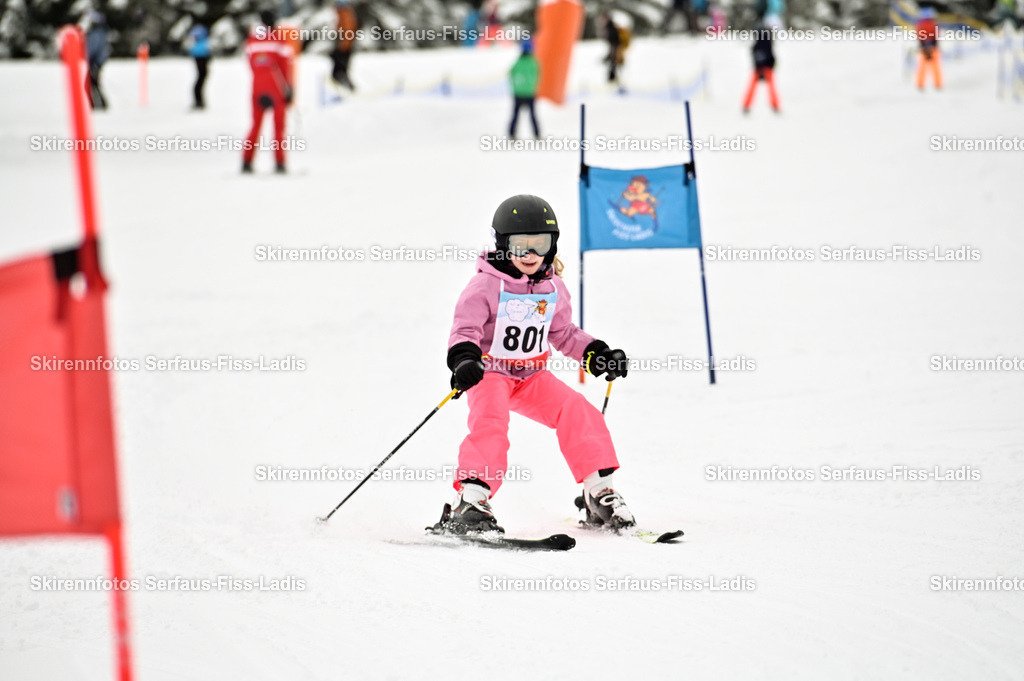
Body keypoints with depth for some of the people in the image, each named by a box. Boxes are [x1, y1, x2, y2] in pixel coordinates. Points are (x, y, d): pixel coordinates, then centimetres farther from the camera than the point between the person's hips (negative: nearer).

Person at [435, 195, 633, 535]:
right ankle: (470, 501, -31)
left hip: (533, 376, 5)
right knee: (489, 424, -31)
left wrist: (598, 355, 7)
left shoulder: (552, 288, 6)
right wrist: (464, 360, -38)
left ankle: (599, 493, -4)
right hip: (489, 373, -5)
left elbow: (564, 334, 19)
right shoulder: (487, 285, -12)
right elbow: (465, 329, -18)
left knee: (578, 412, -12)